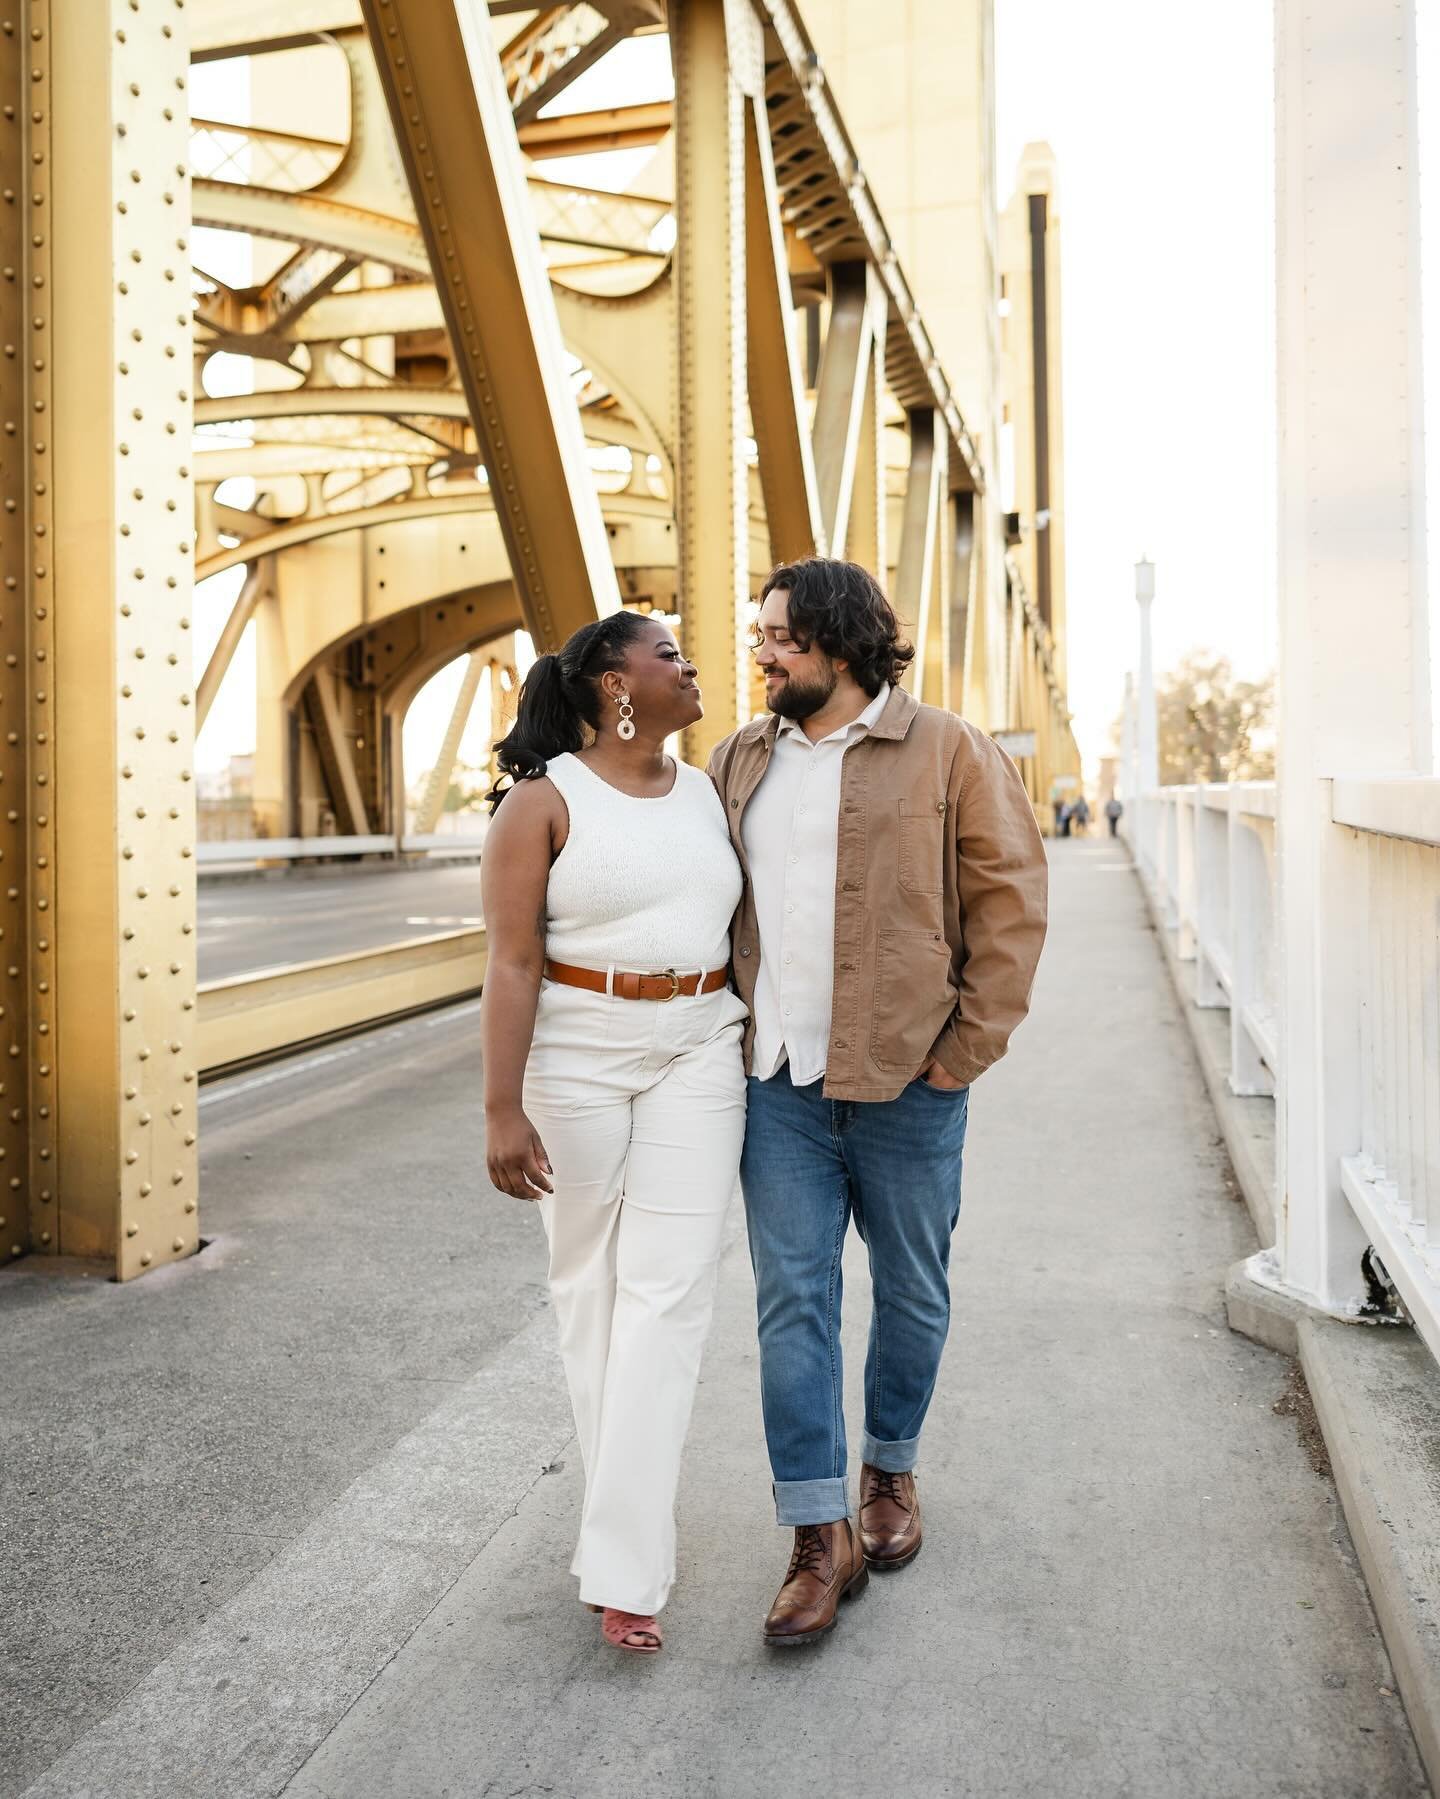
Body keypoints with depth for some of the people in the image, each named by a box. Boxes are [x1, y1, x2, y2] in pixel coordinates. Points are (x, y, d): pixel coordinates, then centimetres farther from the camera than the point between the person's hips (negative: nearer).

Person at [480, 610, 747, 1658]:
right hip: (577, 1053, -3)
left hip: (699, 1055, 3)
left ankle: (625, 1565, 6)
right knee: (590, 1281, 10)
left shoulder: (708, 793, 8)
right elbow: (513, 965, -11)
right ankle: (630, 1508, 31)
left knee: (668, 1293, -3)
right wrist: (503, 1110, -15)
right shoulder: (544, 800, -7)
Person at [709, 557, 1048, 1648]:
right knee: (792, 1300, 2)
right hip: (780, 1085, 3)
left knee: (912, 1293, 13)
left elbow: (1012, 901, -5)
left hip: (907, 1081, -3)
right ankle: (821, 1537, 13)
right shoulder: (740, 763, 10)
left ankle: (892, 1472, 36)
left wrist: (969, 1048, -9)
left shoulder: (949, 754, -3)